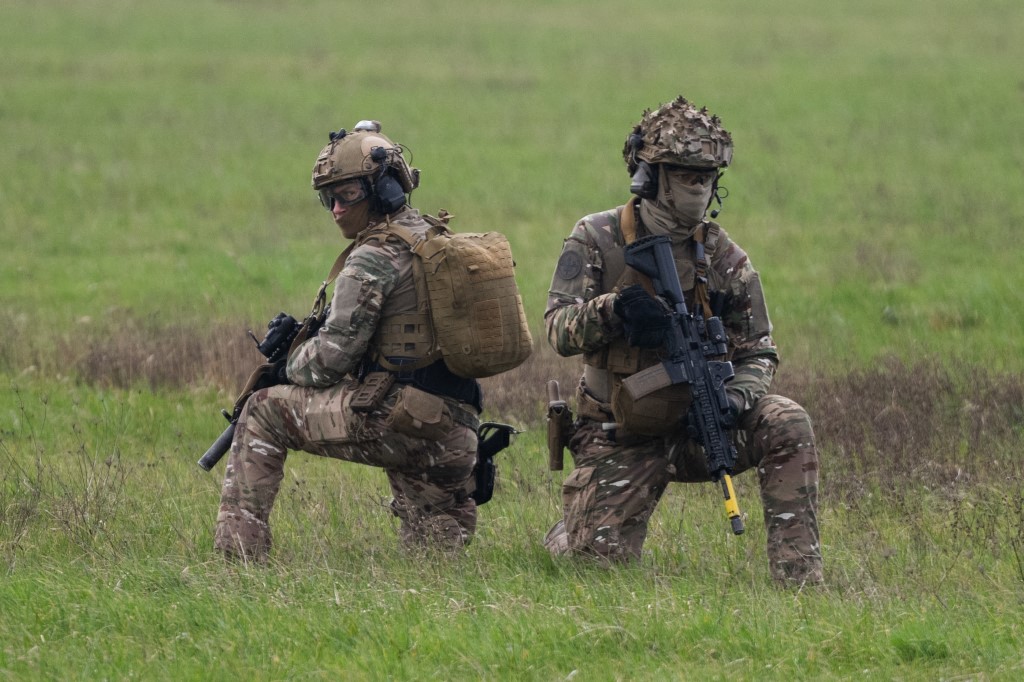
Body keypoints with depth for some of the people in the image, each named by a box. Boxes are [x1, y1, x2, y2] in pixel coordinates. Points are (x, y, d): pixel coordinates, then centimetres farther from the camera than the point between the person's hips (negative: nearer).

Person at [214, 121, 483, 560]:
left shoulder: (373, 259, -13)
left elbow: (333, 355, -13)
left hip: (392, 422, -8)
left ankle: (239, 551, 4)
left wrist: (289, 366, 9)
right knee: (438, 546, 21)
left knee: (264, 413, 6)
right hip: (456, 433, 8)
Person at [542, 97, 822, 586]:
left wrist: (736, 398, -19)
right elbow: (559, 330, -16)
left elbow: (757, 353, 5)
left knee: (786, 425, -24)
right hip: (621, 436, -2)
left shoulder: (724, 258, 1)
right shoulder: (597, 240, -6)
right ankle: (570, 528, 27)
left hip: (696, 426, 2)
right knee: (603, 558, -12)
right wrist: (614, 309, -37)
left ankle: (798, 578, -23)